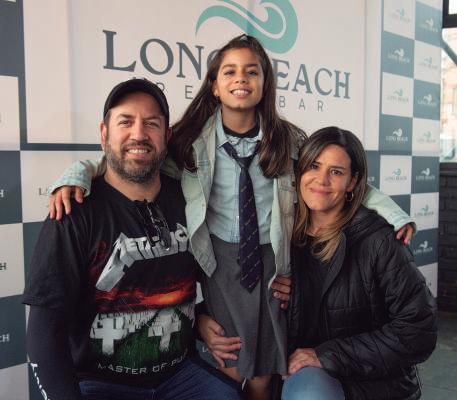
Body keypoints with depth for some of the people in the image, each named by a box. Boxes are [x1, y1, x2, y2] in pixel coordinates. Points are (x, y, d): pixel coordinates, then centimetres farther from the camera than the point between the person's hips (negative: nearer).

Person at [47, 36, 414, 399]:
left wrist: (393, 213, 0)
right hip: (221, 263, -1)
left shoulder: (288, 140, -1)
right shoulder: (189, 142, -6)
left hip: (273, 262, 2)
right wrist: (78, 175, -21)